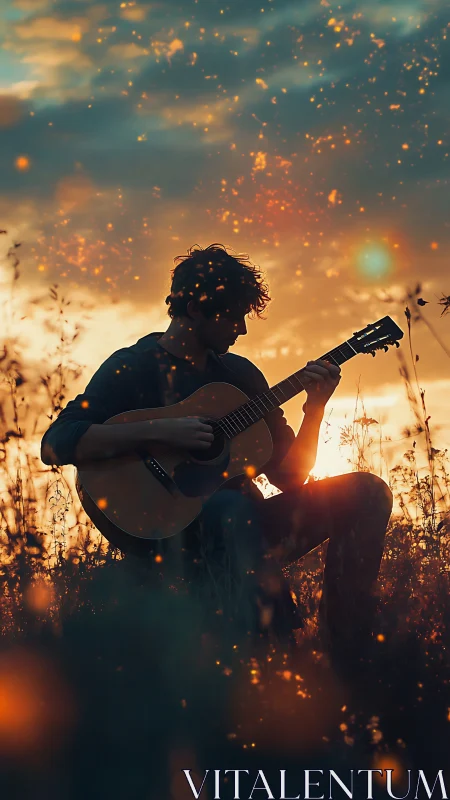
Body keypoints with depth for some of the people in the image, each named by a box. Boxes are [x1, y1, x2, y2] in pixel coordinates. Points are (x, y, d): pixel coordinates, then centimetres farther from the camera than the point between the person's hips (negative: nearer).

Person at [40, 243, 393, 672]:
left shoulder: (241, 374, 15)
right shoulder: (133, 367, -2)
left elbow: (289, 474, 14)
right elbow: (56, 444, -16)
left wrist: (315, 408, -4)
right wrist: (161, 431, -23)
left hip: (241, 524, 6)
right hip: (170, 533, -6)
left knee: (367, 491, -11)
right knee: (231, 506, -39)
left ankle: (346, 662, -19)